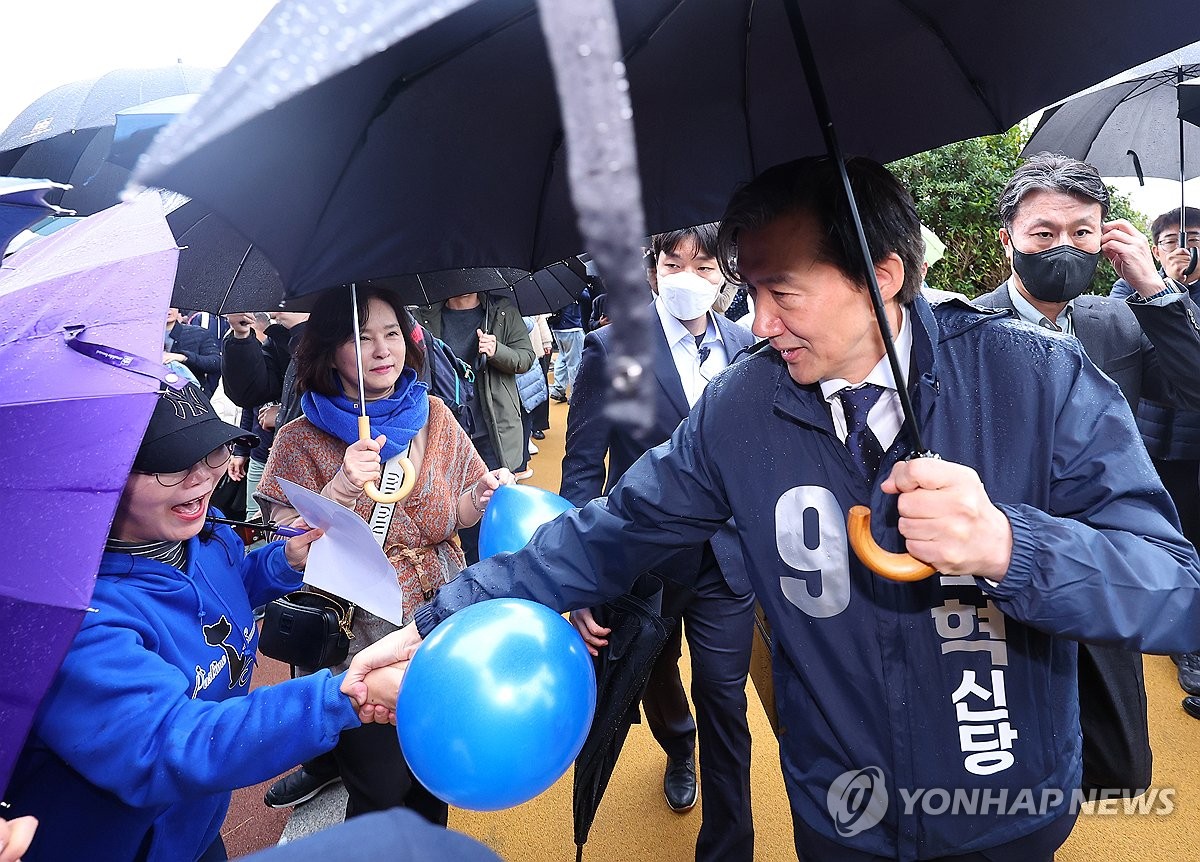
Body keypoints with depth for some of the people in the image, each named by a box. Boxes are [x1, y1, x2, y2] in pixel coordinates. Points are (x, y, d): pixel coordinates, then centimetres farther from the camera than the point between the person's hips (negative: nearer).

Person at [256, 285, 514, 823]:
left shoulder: (433, 416, 1)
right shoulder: (301, 441, -7)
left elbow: (455, 513, 5)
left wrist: (484, 494, -15)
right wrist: (342, 488, -24)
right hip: (358, 636, -2)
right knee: (382, 790, 9)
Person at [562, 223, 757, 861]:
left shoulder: (746, 348, -2)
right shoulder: (611, 349, -11)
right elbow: (582, 469, -11)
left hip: (726, 561, 1)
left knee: (724, 704, 5)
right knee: (658, 684, 24)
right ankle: (678, 750, 59)